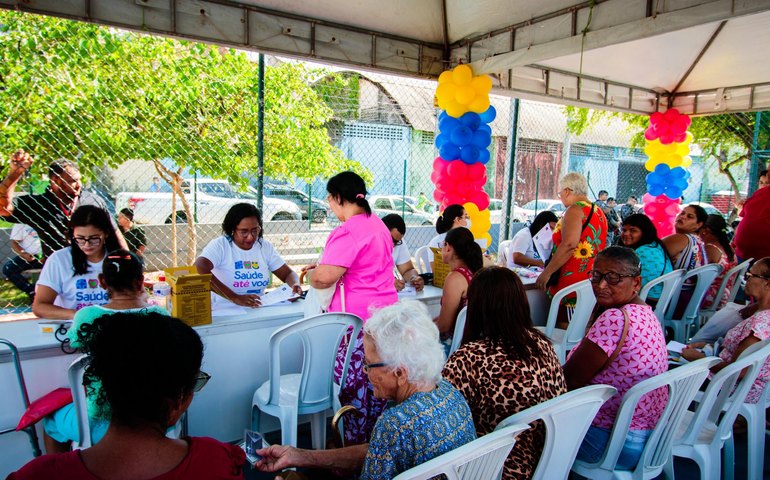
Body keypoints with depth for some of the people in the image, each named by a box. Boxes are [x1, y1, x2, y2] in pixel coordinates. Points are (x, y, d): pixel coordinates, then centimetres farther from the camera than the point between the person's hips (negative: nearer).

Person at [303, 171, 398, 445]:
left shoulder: (348, 231, -17)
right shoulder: (378, 224, 14)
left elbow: (324, 278, -23)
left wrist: (313, 274, -1)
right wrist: (325, 267, 21)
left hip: (356, 321, -9)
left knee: (353, 386, 4)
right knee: (377, 384, 17)